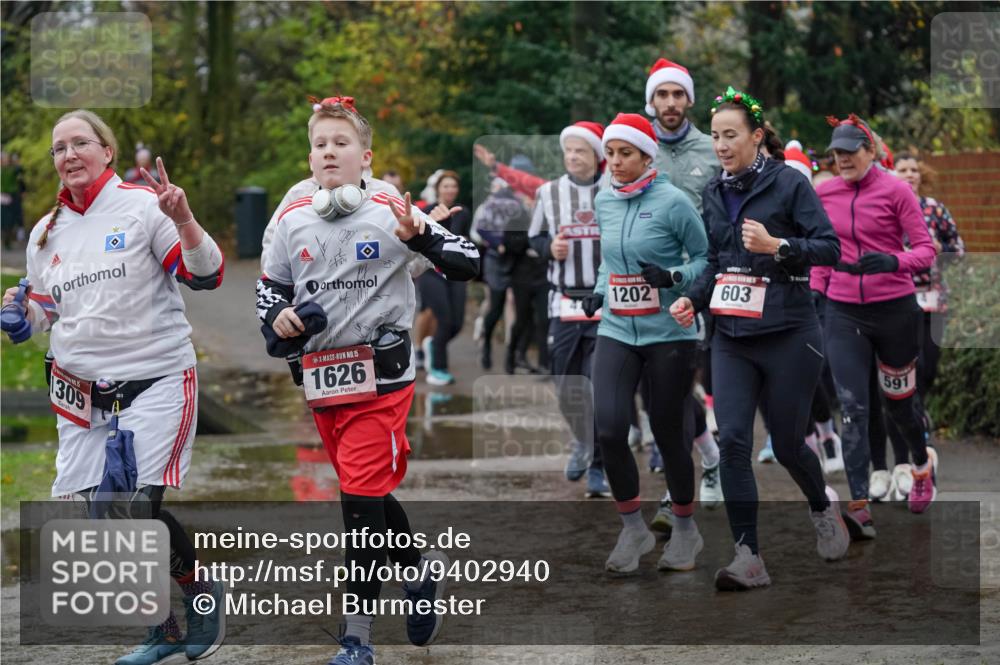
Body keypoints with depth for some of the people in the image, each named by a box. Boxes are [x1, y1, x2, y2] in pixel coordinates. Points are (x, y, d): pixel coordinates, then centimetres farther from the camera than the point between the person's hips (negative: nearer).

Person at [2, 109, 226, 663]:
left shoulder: (143, 206, -4)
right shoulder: (45, 234, 13)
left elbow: (206, 276, -8)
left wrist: (183, 220, -22)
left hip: (157, 379, -6)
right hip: (80, 388, 6)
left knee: (137, 505, -18)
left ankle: (204, 590, 11)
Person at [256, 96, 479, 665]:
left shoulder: (390, 214, -7)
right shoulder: (293, 222, 6)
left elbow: (471, 264, -8)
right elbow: (270, 284, 20)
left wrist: (420, 237, -25)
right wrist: (276, 318, -2)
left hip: (380, 373, -5)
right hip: (320, 377, 6)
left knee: (362, 497, -10)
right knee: (365, 491, 17)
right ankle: (423, 566, 43)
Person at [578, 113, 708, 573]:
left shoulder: (672, 202, -10)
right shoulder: (603, 203, 7)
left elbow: (706, 258, -4)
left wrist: (673, 276, -21)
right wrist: (599, 291, 8)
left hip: (668, 334, -4)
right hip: (616, 332, 4)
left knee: (668, 432, 5)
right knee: (608, 429, -11)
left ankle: (685, 530, 25)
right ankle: (633, 528, 9)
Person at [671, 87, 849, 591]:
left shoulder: (789, 182, -8)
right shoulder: (714, 194, 9)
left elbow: (829, 247, -10)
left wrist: (777, 245, -24)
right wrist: (693, 299, 3)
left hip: (788, 335, -4)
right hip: (732, 337, 5)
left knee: (786, 443, 6)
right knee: (732, 440, -9)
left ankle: (823, 507, 39)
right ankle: (748, 558, -7)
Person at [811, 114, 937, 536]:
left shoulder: (895, 190, -7)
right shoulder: (824, 193, 4)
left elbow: (925, 249, -8)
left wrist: (892, 261, -26)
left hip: (894, 311, -2)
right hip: (844, 313, 2)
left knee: (897, 401, 14)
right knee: (852, 407, -10)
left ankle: (923, 464, 46)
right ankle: (859, 508, -15)